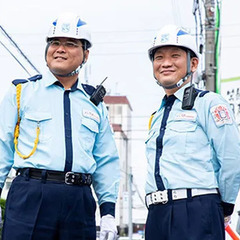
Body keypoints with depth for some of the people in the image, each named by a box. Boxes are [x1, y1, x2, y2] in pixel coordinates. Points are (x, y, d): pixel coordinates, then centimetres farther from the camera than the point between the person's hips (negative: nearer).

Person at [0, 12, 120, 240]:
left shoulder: (94, 103, 18)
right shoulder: (22, 92, 10)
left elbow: (106, 161, 19)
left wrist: (108, 210, 11)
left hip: (80, 202, 3)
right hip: (30, 195, -3)